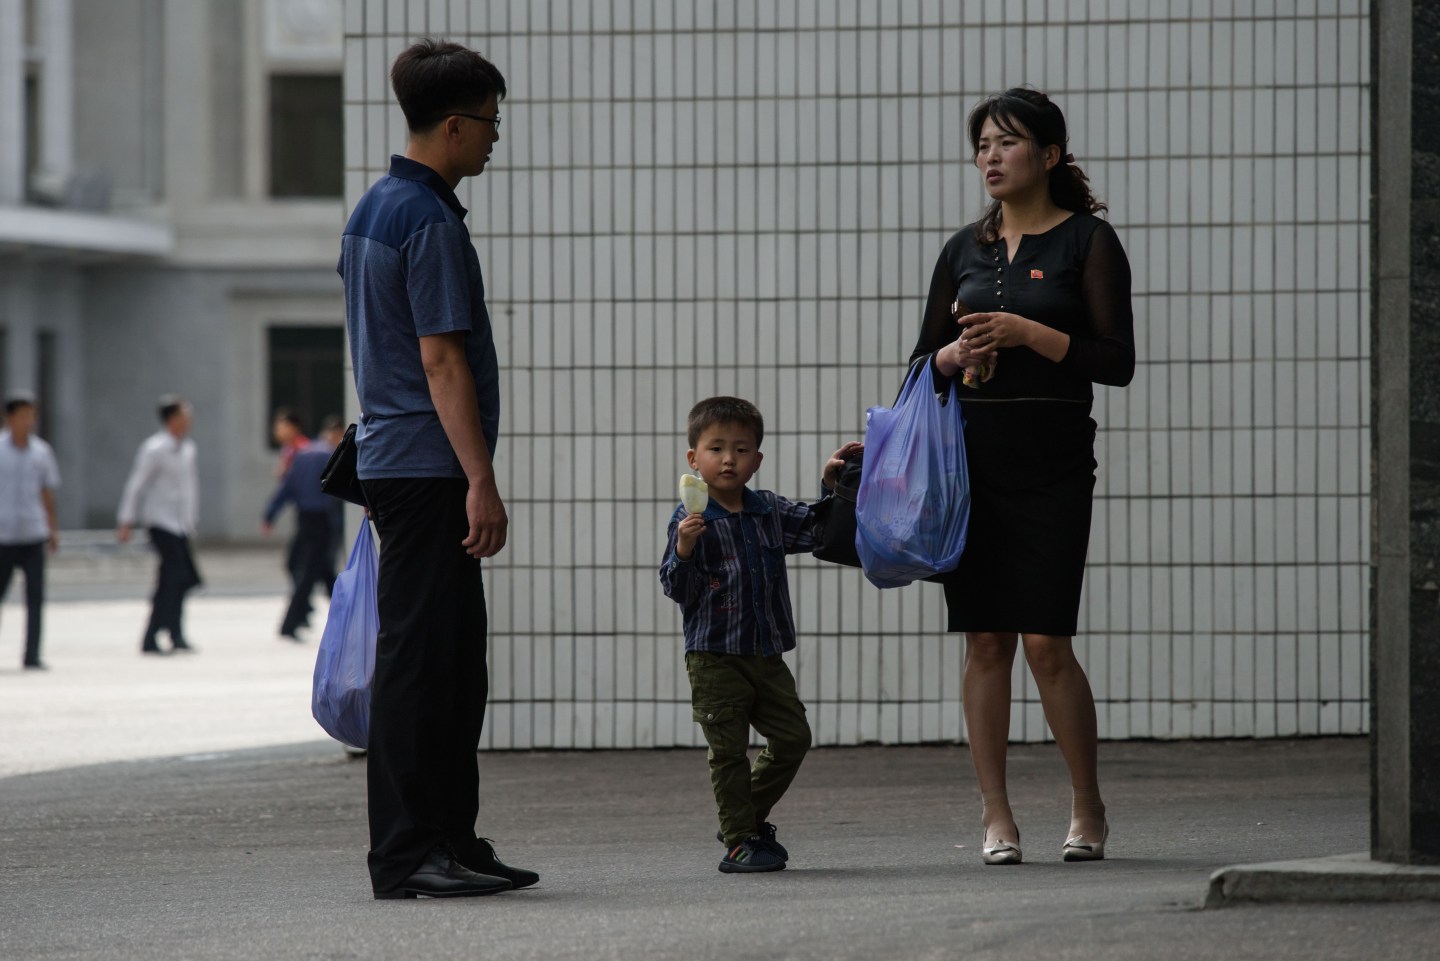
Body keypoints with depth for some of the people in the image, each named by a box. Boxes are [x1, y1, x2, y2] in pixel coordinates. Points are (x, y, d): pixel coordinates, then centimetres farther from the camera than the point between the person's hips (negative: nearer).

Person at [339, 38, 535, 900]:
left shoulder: (374, 211, 16)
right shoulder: (430, 221, -14)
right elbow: (441, 359, -18)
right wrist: (481, 482, -19)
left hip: (393, 461, 10)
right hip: (428, 466, -10)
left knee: (456, 665, 12)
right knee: (420, 660, -8)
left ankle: (453, 841, 16)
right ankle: (406, 854, -6)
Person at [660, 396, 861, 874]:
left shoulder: (770, 511, 7)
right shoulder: (691, 520, -8)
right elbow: (677, 589, -10)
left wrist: (831, 483, 4)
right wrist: (684, 550, -28)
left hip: (766, 655, 5)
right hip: (714, 657, -5)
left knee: (792, 736, 6)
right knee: (728, 750, -2)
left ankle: (747, 817, 24)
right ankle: (740, 841, 6)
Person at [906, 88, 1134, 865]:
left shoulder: (1088, 242, -1)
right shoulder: (965, 250, 12)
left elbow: (1117, 361, -7)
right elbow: (923, 360, 16)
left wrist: (1026, 334, -17)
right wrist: (953, 355, -6)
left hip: (1052, 462, -4)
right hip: (969, 458, 4)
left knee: (1046, 641, -8)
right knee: (985, 640, 2)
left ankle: (1088, 807, 9)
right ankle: (995, 815, 6)